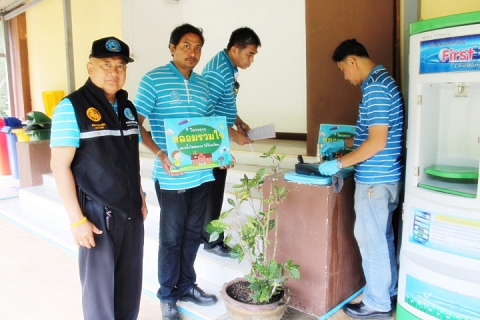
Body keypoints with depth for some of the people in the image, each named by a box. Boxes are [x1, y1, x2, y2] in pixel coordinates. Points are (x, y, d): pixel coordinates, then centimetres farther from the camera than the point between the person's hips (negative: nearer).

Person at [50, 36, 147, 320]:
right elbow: (60, 165, -14)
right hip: (97, 213, -6)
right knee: (100, 286, 8)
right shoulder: (71, 107, -12)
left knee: (131, 283, 15)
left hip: (131, 211, 6)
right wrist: (77, 219, -17)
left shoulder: (128, 108, 8)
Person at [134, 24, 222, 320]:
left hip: (202, 174, 6)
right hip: (172, 176, -5)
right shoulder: (153, 80, -6)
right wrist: (160, 154, -22)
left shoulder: (202, 85, 11)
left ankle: (187, 286, 35)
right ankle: (167, 295, 27)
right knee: (171, 237, 7)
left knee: (193, 234, 16)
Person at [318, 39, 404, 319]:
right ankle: (389, 292, 34)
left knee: (371, 240, 3)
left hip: (375, 179, -10)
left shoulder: (375, 87, -19)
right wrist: (343, 143, 19)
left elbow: (377, 142, -23)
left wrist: (339, 164, -17)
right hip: (383, 176, 10)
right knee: (382, 237, 19)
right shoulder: (382, 80, 13)